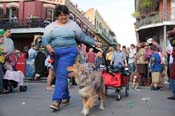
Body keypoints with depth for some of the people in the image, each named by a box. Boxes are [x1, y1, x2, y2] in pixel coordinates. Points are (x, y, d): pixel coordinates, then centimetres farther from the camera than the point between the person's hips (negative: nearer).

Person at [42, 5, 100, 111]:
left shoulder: (73, 24, 5)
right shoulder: (51, 26, 8)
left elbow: (83, 37, 10)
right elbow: (45, 39, -2)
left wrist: (94, 43, 6)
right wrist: (48, 45, -23)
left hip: (69, 53, -3)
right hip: (55, 54, 4)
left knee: (62, 76, -14)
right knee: (60, 76, 10)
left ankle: (57, 100, -15)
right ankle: (66, 97, 26)